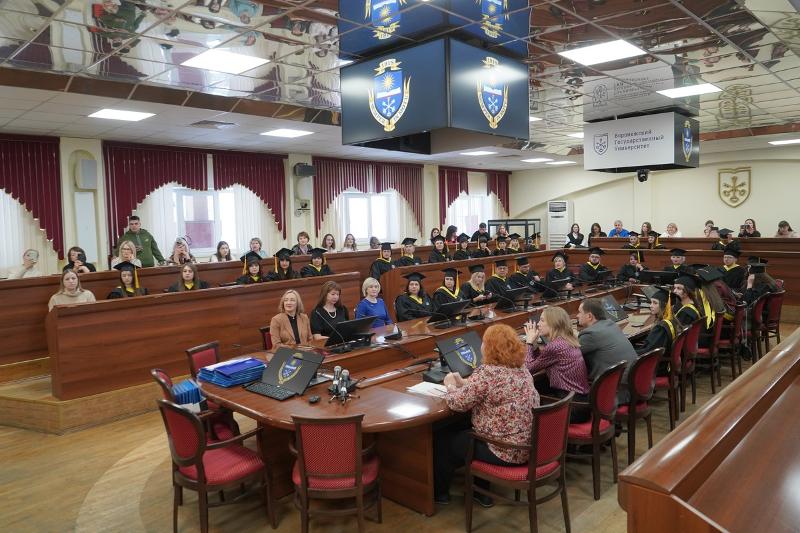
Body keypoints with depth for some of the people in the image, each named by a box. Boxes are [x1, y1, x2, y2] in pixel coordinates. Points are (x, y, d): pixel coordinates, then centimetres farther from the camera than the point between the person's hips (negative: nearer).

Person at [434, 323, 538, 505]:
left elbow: (457, 403, -17)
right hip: (529, 446, 8)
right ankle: (481, 492, 35)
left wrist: (450, 385, 2)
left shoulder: (487, 373, -23)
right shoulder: (521, 368, 4)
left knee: (443, 437, 14)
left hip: (506, 451, -8)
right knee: (461, 430, 30)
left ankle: (439, 492, 35)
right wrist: (464, 383, 15)